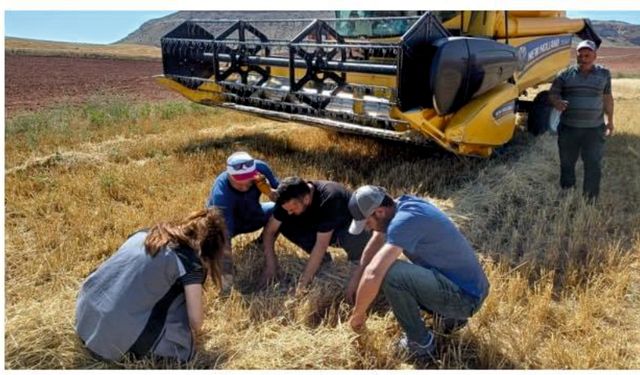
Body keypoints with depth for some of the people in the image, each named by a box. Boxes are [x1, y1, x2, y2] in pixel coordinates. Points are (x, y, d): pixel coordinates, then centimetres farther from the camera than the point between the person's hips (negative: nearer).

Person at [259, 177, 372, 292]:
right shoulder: (289, 199, -20)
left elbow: (321, 244, -37)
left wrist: (303, 281, -35)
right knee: (284, 224, -19)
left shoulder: (329, 199, -38)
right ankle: (322, 258, -4)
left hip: (349, 227, -5)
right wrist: (271, 265, -23)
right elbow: (270, 230, -13)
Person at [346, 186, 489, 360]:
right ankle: (449, 315, 17)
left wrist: (358, 314, -18)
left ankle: (420, 343, -4)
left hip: (466, 297, -9)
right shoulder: (401, 204, 1)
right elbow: (377, 239, 17)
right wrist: (356, 277, 16)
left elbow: (373, 274, -34)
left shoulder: (405, 220, -27)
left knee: (389, 274, -26)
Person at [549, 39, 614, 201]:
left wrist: (610, 120, 16)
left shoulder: (603, 74, 6)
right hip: (568, 128, 0)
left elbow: (607, 98, 14)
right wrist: (556, 102, -21)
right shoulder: (566, 74, 2)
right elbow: (553, 93, 3)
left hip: (594, 129, 0)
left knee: (593, 165, 0)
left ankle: (591, 199, 12)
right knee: (567, 163, 11)